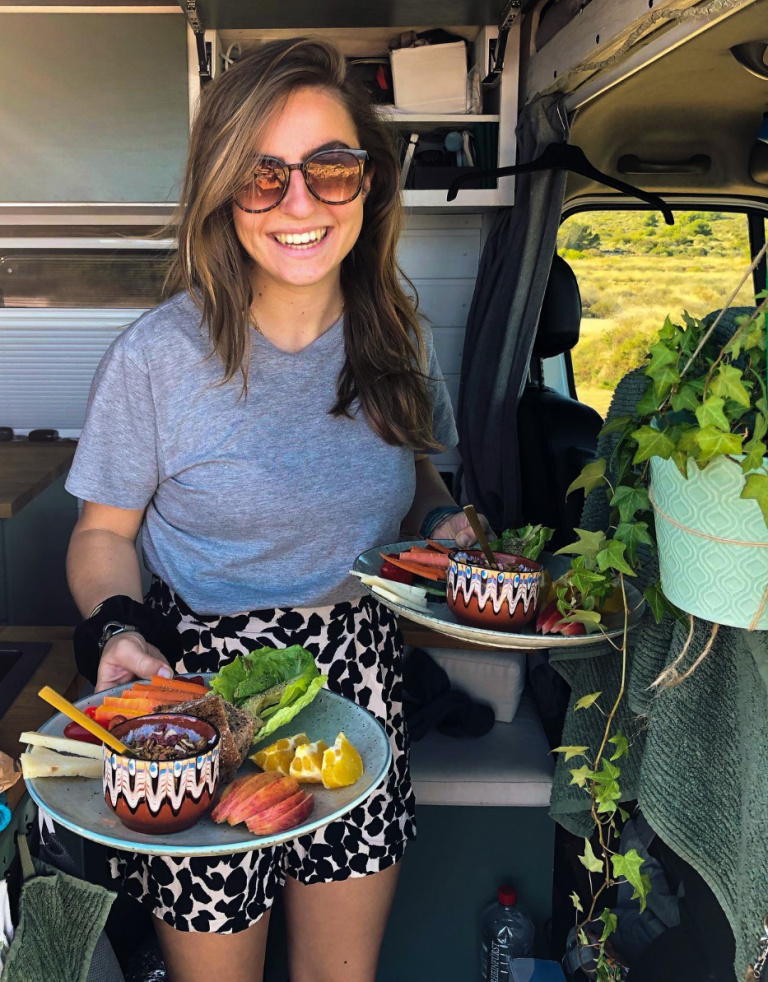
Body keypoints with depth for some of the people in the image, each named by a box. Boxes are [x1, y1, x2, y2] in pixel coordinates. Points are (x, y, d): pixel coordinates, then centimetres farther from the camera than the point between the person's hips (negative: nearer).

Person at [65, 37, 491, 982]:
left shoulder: (401, 343, -2)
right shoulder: (156, 356, -14)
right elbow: (104, 531, -4)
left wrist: (442, 521, -7)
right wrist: (115, 628, -22)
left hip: (360, 678, 4)